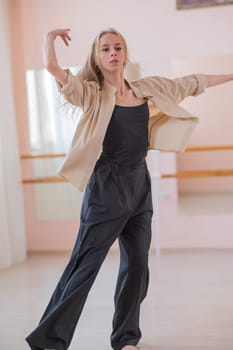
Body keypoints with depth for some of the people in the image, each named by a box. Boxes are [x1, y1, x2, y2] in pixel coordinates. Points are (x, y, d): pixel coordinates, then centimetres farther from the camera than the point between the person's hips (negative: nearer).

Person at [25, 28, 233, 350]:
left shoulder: (148, 89, 10)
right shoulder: (91, 94, -5)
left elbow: (191, 83, 20)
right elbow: (52, 66, -18)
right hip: (106, 189, -5)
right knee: (84, 267, -4)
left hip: (140, 186, 5)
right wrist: (51, 36, 1)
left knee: (137, 265, 8)